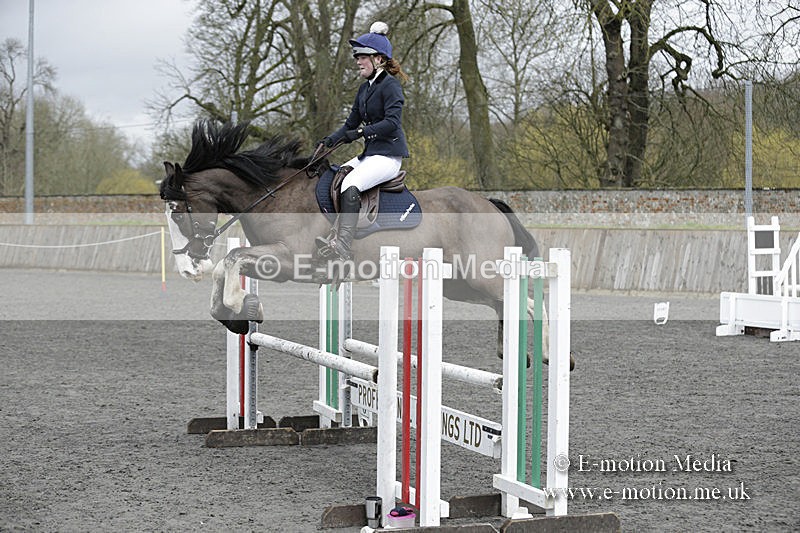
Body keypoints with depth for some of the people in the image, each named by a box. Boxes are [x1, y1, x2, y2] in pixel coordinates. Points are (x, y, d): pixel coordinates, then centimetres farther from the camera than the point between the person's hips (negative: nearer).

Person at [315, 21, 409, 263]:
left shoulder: (390, 85, -9)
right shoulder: (364, 89, 18)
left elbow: (392, 121, -21)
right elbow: (351, 123, 18)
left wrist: (361, 132, -26)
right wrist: (331, 140, 2)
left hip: (389, 154, -9)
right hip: (369, 153, 9)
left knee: (350, 186, -29)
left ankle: (343, 247, -38)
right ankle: (335, 237, -20)